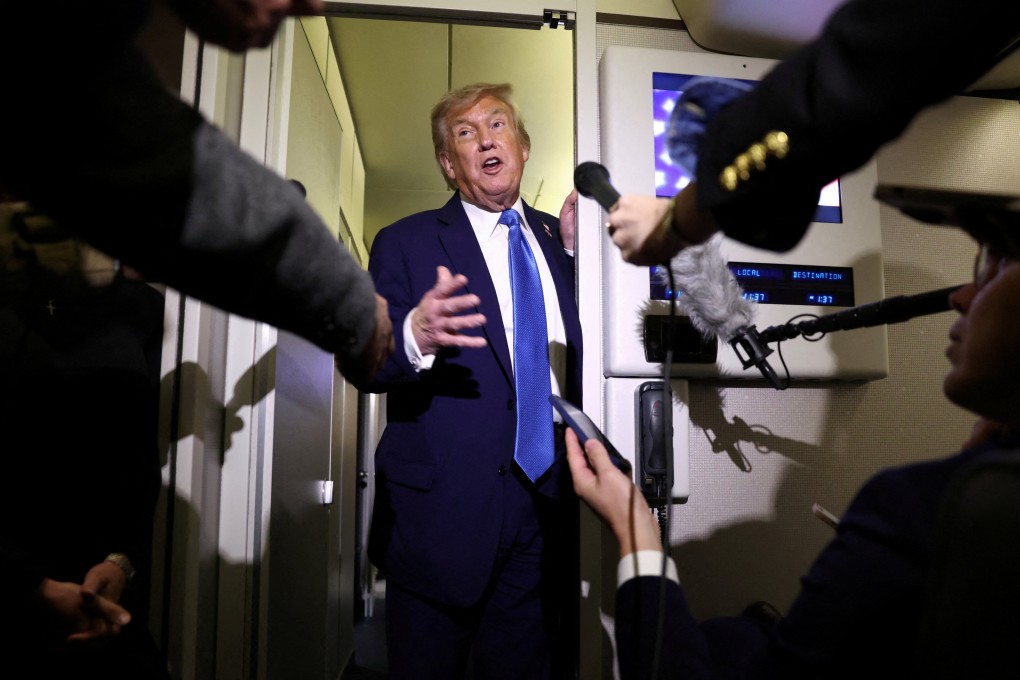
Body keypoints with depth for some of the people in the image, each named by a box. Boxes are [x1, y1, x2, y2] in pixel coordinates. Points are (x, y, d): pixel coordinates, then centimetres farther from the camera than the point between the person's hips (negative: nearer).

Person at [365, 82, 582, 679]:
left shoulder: (557, 239, 12)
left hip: (547, 500, 4)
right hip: (443, 506, -3)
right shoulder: (406, 243, 1)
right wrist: (414, 337, -29)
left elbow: (582, 352, 11)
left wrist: (577, 251, 0)